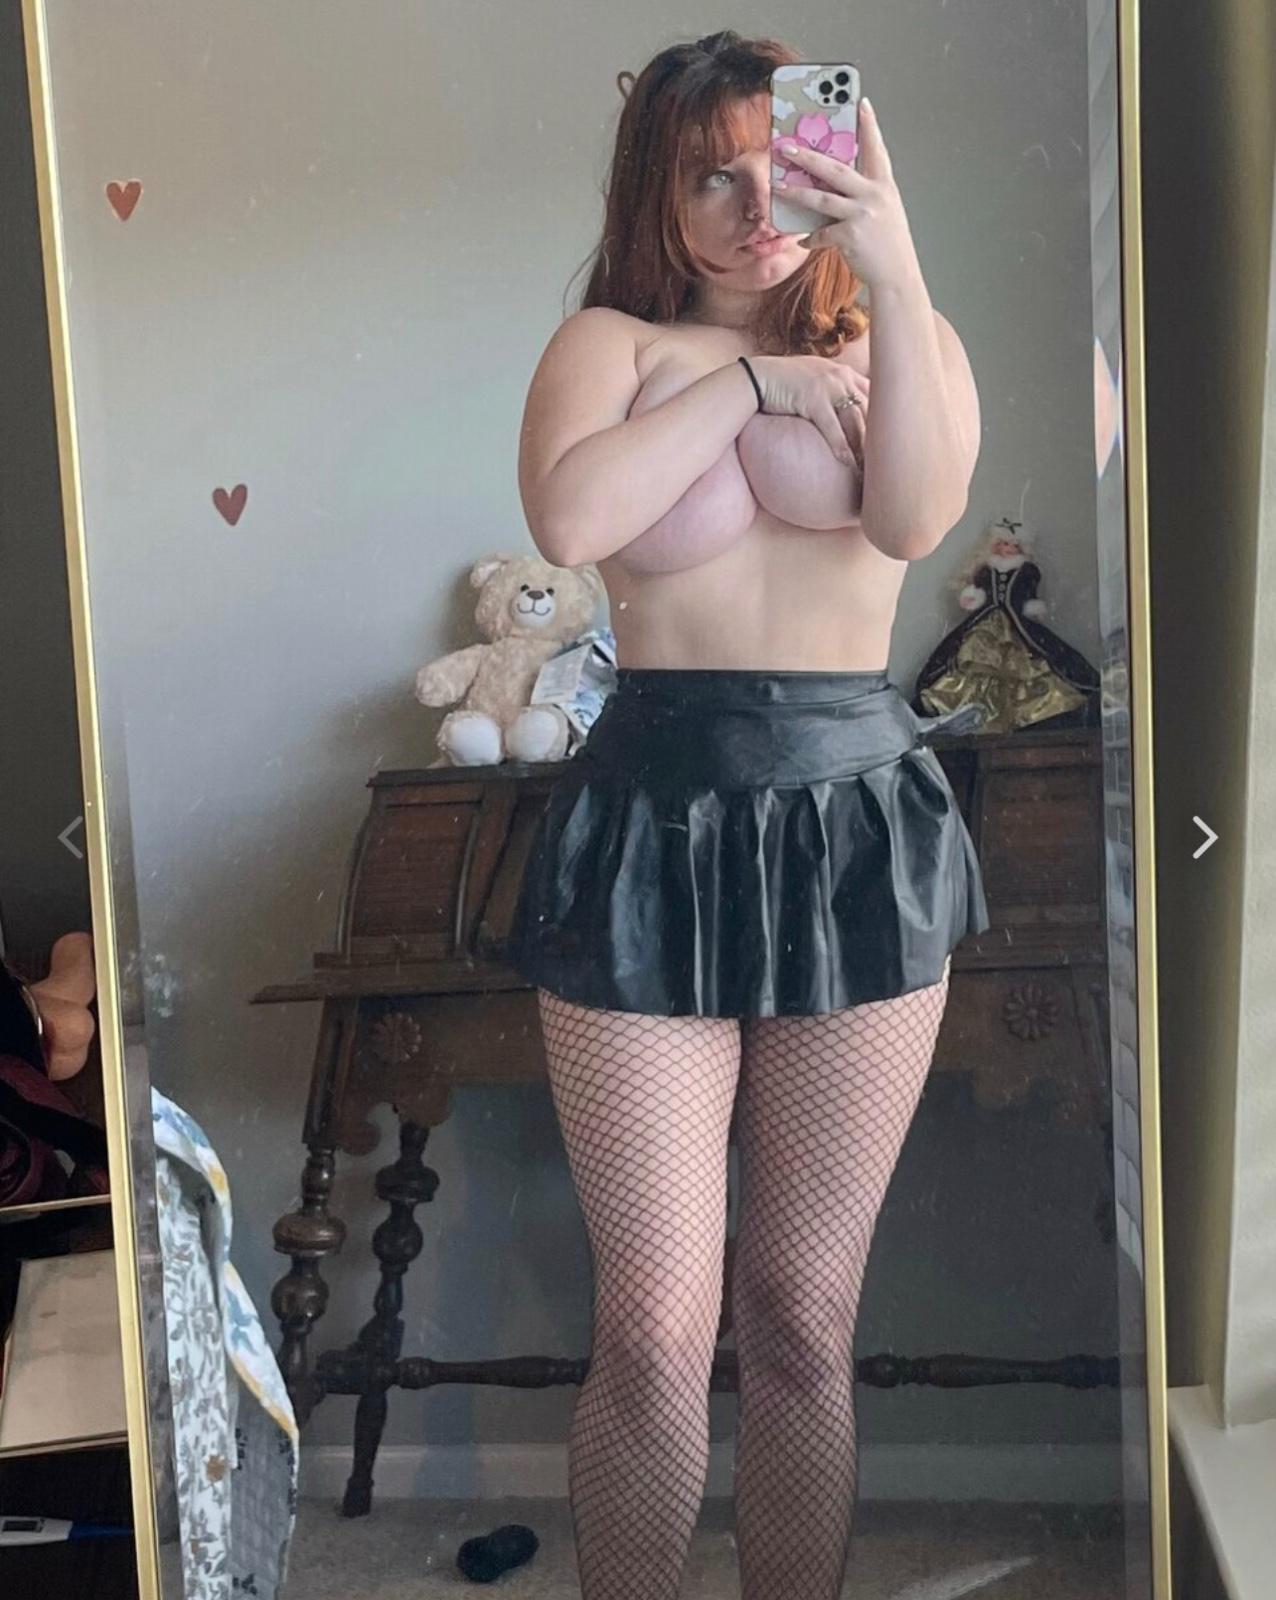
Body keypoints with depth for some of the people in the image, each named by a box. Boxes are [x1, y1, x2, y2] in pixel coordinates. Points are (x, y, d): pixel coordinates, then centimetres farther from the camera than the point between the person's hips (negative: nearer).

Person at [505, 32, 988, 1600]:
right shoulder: (610, 338, 9)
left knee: (803, 1316, 10)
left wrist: (894, 276, -17)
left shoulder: (888, 333, 13)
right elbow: (567, 516, -14)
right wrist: (751, 381, -4)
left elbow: (917, 518, -9)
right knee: (656, 1326, 0)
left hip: (859, 817, 2)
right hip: (653, 818, -1)